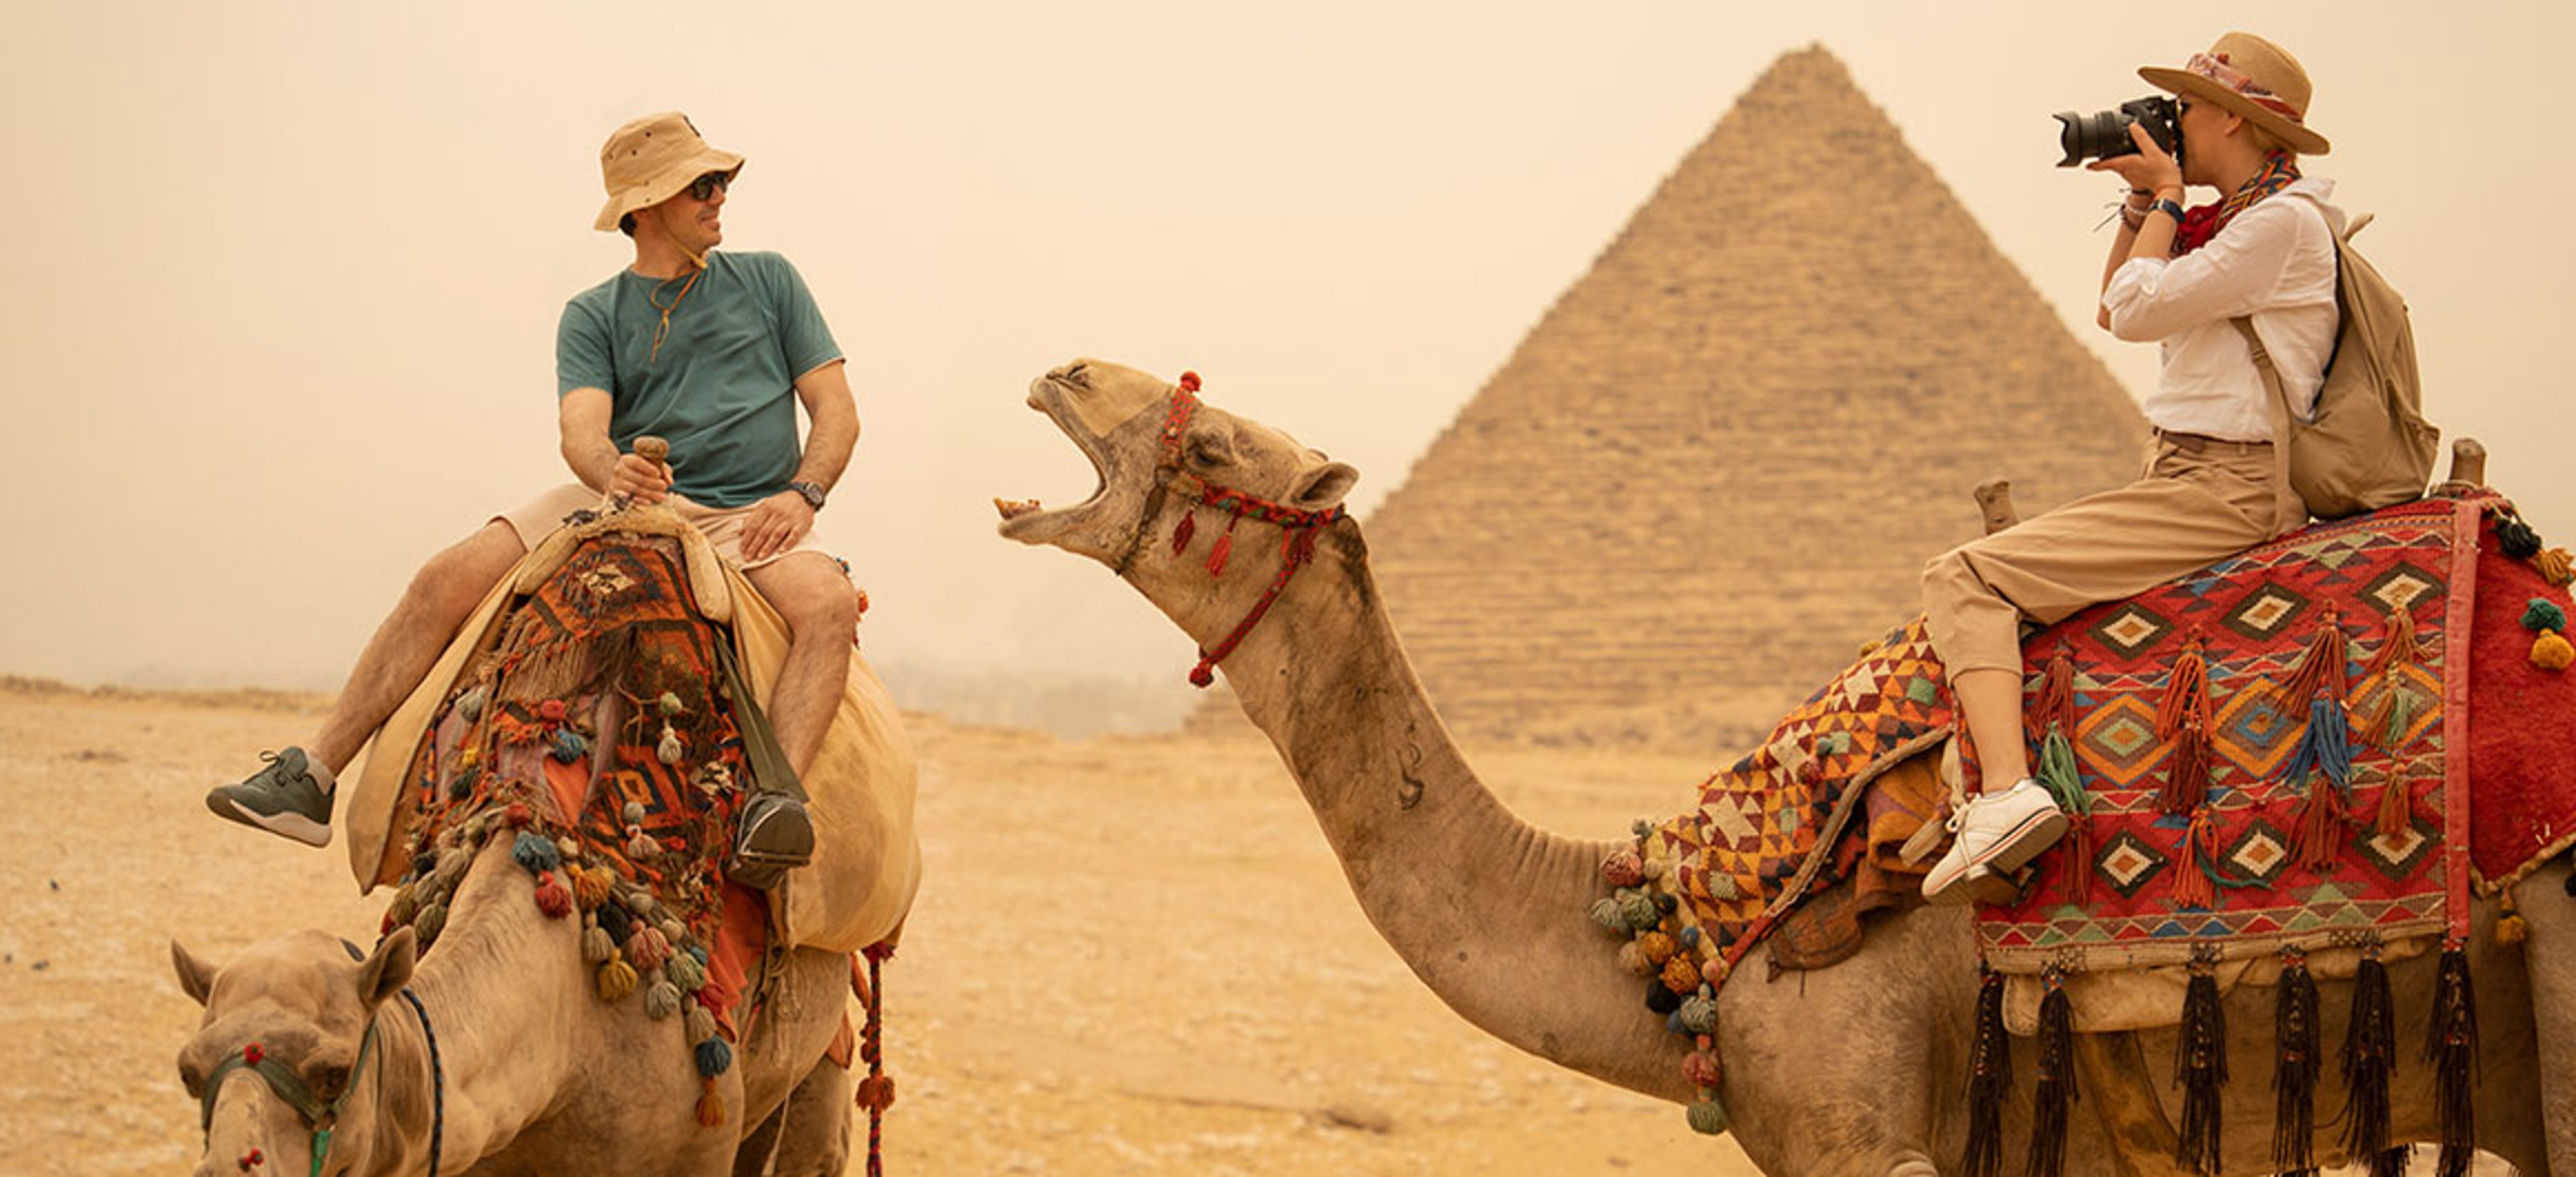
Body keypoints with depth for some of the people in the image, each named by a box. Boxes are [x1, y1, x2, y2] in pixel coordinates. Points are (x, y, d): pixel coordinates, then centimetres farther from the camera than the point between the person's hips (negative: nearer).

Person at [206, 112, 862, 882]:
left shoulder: (768, 282, 14)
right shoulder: (593, 316, 12)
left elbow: (838, 412, 10)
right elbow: (581, 428, -7)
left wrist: (801, 494, -10)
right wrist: (612, 473, -32)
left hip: (747, 520, -1)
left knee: (828, 602, -37)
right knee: (449, 578, -17)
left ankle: (776, 797, -53)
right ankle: (313, 777, -16)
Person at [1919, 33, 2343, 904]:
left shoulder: (2284, 222, -12)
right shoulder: (2231, 222, 18)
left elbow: (2138, 308, -15)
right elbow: (2114, 310, 27)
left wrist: (2168, 196, -2)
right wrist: (2141, 203, 16)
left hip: (2228, 493, -11)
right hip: (2196, 480, 11)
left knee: (1964, 579, -18)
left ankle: (2007, 791, -33)